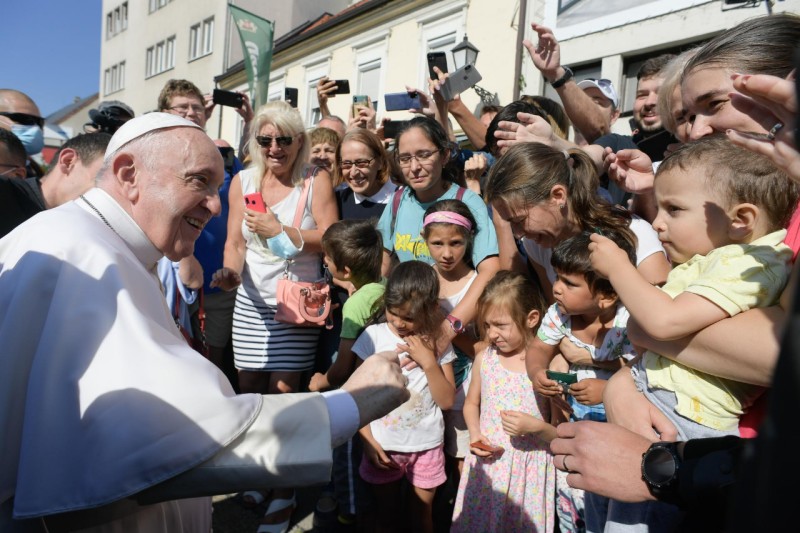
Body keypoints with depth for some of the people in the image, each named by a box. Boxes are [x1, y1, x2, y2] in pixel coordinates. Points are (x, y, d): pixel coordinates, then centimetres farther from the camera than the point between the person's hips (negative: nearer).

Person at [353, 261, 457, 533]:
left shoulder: (437, 342, -7)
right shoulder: (374, 336, -12)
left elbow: (447, 400, -8)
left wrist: (428, 361, -20)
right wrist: (368, 441, -11)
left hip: (426, 446, 1)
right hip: (383, 445, 0)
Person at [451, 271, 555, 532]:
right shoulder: (484, 359, -3)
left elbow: (561, 433, -8)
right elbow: (471, 403, 12)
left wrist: (536, 426, -26)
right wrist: (475, 434, -4)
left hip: (529, 466, -3)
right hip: (488, 461, 3)